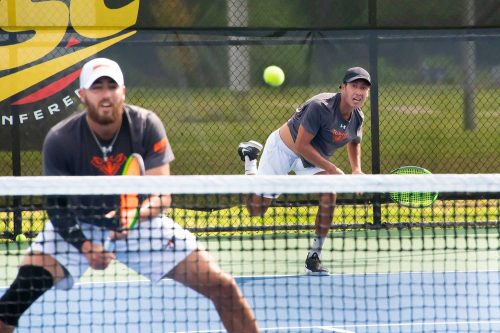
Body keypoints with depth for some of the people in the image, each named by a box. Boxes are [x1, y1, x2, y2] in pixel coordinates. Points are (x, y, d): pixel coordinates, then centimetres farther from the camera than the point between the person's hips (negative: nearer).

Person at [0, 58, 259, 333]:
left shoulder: (146, 126, -17)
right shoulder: (59, 140, -18)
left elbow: (161, 195, -19)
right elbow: (56, 205, -15)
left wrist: (135, 215, -41)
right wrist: (84, 245, -32)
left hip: (141, 222, 1)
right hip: (78, 227, -1)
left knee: (223, 287, -10)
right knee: (25, 285, -28)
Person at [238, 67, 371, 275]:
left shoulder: (357, 118, -10)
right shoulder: (320, 107, -34)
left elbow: (354, 142, 14)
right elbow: (301, 145, -33)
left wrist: (356, 169, -5)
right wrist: (332, 170, -34)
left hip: (312, 157, 6)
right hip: (283, 147, -6)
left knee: (329, 194, -23)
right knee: (256, 209, 1)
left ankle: (313, 258, -12)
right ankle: (250, 157, 30)